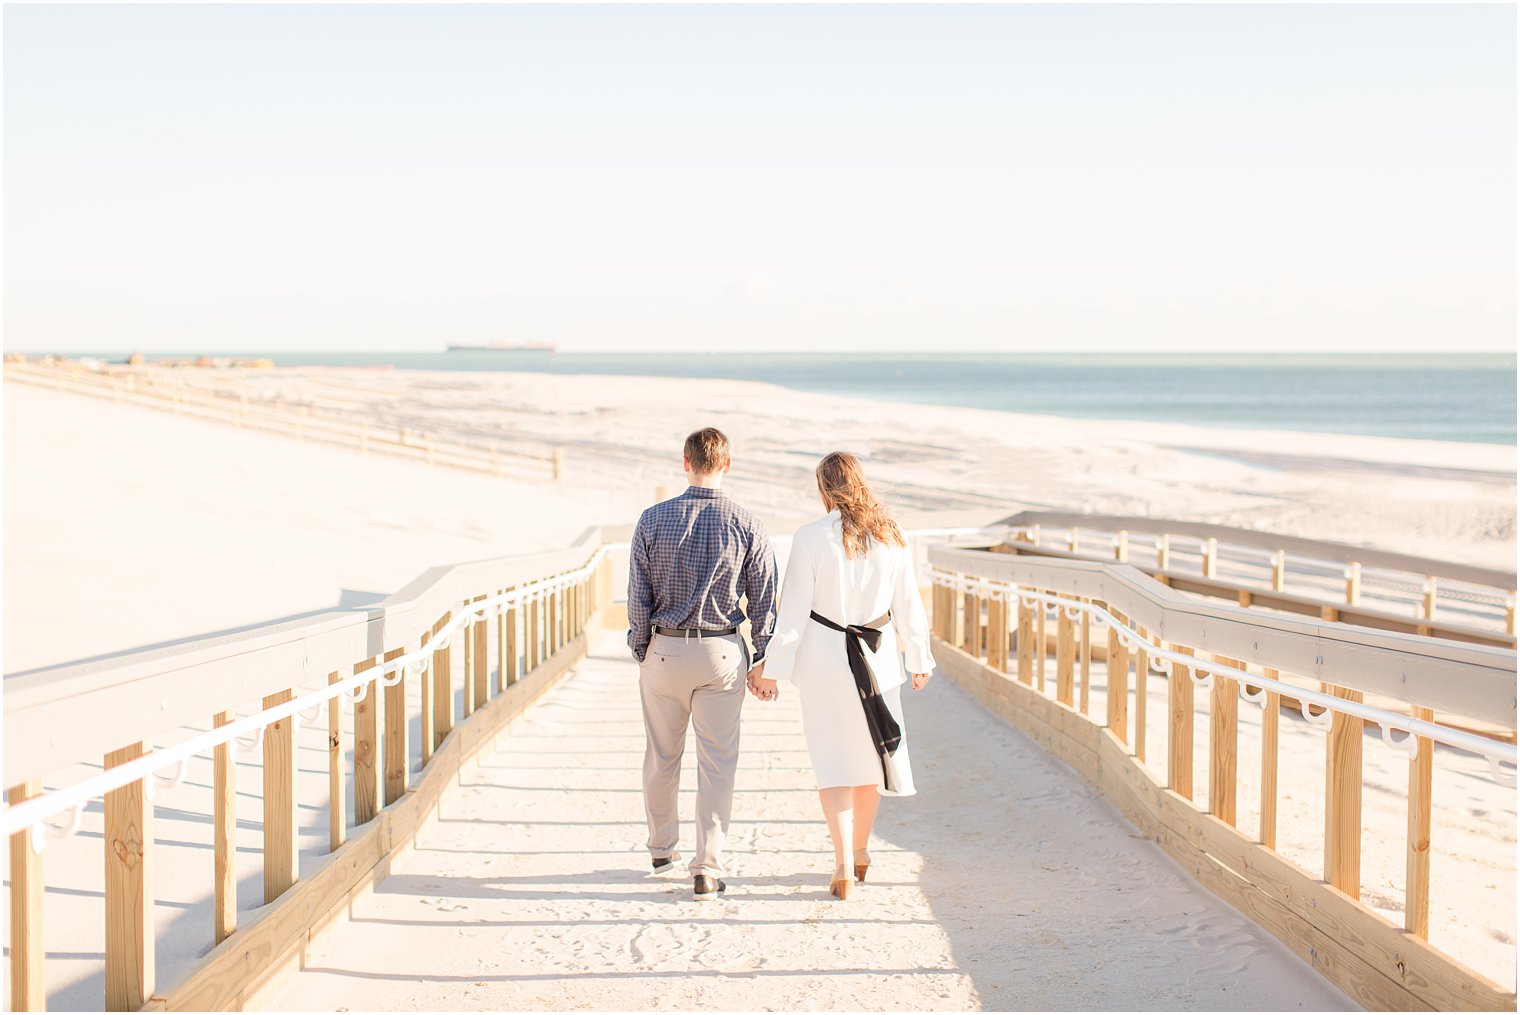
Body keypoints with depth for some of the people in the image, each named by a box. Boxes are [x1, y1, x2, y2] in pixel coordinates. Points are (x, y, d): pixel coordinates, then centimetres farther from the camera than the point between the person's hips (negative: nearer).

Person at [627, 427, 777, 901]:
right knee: (717, 762, 3)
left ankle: (662, 849, 32)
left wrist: (640, 651, 8)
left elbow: (638, 596, -4)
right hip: (722, 655, -1)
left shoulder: (653, 520, -7)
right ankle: (707, 868, -2)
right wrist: (760, 661, 8)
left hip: (665, 650, 1)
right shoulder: (748, 526, -7)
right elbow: (763, 601, -3)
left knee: (661, 756, 16)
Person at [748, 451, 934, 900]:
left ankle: (843, 866, -6)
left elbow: (792, 611, -12)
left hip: (825, 660, -3)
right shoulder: (890, 536, -2)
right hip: (879, 659, 3)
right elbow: (908, 605, 5)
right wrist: (919, 659, 17)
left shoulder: (810, 537, -13)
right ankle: (861, 850, 34)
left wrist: (772, 669, -5)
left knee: (833, 760, 4)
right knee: (871, 753, 19)